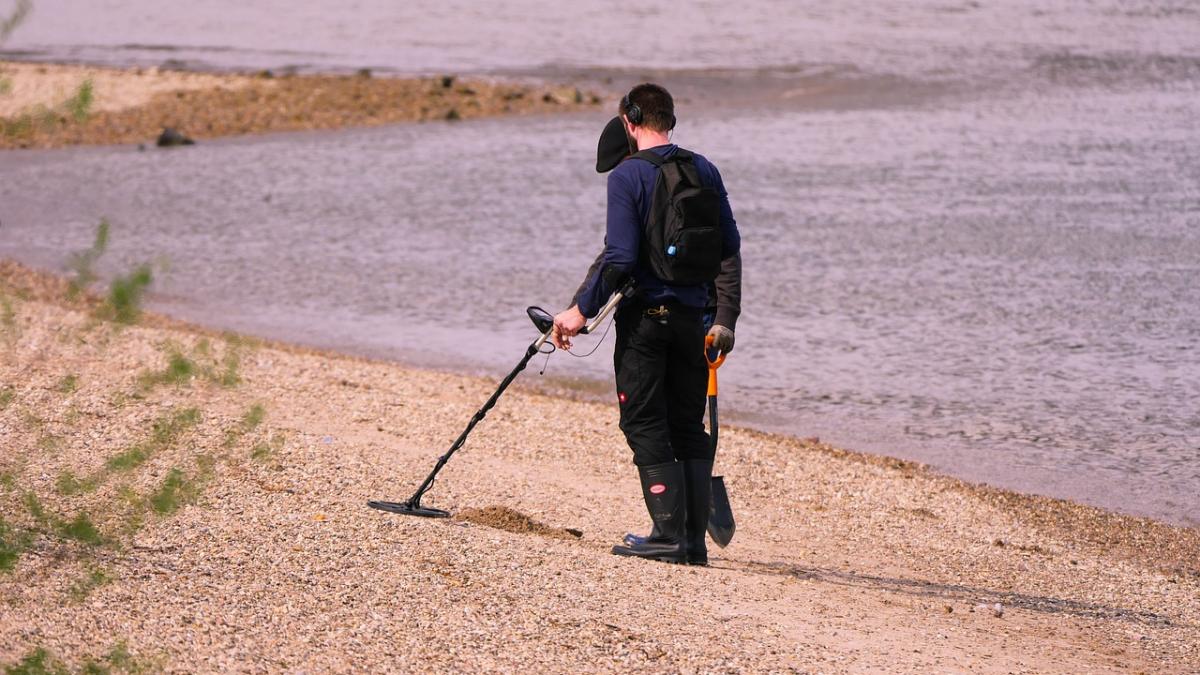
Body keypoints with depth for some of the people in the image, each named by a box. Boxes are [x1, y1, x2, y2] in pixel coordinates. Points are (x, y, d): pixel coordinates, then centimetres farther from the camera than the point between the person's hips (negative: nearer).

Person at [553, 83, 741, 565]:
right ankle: (695, 540, 11)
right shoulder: (703, 171, 8)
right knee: (689, 428, 12)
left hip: (644, 315, -5)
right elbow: (729, 249, 7)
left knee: (646, 427, 1)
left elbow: (620, 257, -16)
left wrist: (582, 310, -11)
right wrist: (725, 319, 9)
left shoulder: (628, 174, -9)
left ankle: (669, 535, -5)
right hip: (692, 316, 5)